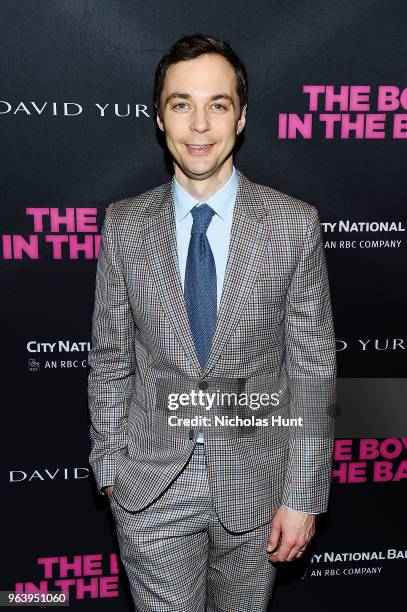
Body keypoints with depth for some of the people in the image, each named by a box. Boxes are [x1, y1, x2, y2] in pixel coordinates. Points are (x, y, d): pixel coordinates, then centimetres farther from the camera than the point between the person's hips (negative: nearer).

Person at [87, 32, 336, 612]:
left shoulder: (294, 224, -9)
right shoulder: (124, 224, -4)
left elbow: (313, 367, -7)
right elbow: (109, 358, 2)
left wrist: (304, 496, -7)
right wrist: (108, 466, 4)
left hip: (256, 482, 0)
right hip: (152, 485, 0)